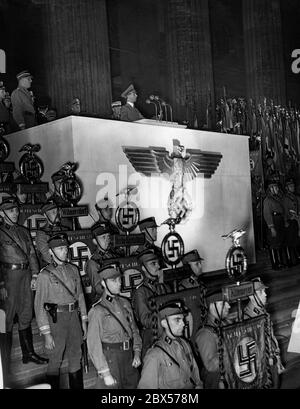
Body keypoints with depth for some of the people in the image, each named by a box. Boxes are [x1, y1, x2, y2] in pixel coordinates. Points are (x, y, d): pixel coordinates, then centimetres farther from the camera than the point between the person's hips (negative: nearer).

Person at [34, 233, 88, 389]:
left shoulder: (73, 270, 6)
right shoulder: (45, 275, -10)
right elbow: (39, 305, -10)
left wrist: (84, 321, 11)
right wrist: (46, 333, -13)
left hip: (74, 316, 5)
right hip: (56, 319, -5)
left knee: (76, 357, 16)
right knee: (55, 361, 4)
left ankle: (77, 386, 30)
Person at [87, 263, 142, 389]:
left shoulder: (125, 303, 6)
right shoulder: (97, 310, -14)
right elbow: (94, 345, -15)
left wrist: (137, 353, 2)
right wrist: (105, 374, -16)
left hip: (129, 358, 6)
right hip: (110, 358, -6)